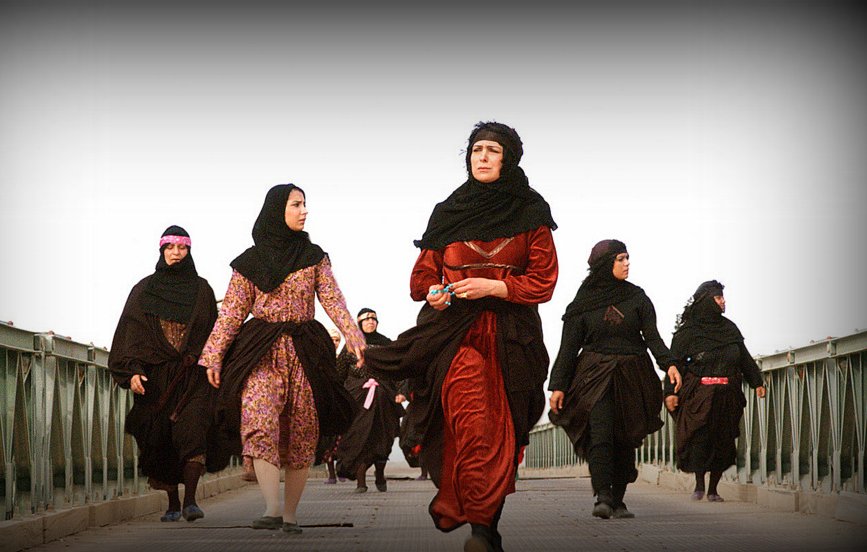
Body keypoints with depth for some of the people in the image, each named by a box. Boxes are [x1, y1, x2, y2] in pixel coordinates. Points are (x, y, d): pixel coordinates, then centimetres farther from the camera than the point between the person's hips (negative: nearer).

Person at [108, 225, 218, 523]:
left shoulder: (201, 289, 10)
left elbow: (213, 333, 10)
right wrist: (132, 370, -10)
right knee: (160, 440, 2)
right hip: (155, 375, 1)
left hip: (192, 375, -1)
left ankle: (190, 501, -21)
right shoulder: (144, 289, 9)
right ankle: (173, 504, 14)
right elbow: (129, 333, 3)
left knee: (192, 429, -19)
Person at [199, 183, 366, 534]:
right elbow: (232, 311, 7)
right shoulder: (251, 261, 8)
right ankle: (272, 509, -27)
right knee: (259, 422, -22)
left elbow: (332, 299, 1)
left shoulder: (314, 256, 11)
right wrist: (215, 355, -1)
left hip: (304, 351, 2)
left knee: (301, 434, 1)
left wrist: (351, 334, -15)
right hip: (261, 351, -2)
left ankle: (290, 514, 10)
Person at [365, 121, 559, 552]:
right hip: (456, 333, -1)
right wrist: (434, 292, -5)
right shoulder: (448, 213, 12)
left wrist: (492, 286, -11)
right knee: (474, 425, -20)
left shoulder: (530, 213, 7)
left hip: (510, 337, 1)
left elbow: (544, 281, 1)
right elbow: (423, 275, 18)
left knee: (502, 436, -1)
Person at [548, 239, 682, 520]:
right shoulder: (583, 302, 3)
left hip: (631, 378, 3)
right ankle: (602, 497, -23)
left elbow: (652, 337, 2)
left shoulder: (637, 297, 8)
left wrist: (669, 364, -15)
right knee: (600, 434, -17)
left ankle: (617, 499, 11)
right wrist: (558, 386, -2)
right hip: (596, 376, -3)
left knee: (626, 440, 3)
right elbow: (569, 346, 3)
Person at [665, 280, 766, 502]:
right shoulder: (688, 331, 1)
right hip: (699, 394, -4)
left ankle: (713, 489, 9)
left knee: (723, 441, 1)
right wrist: (670, 391, -11)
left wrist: (757, 382, 14)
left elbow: (745, 357, 21)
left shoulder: (729, 328, 16)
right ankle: (699, 485, -4)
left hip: (727, 395, 4)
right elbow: (675, 361, -3)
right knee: (700, 436, -15)